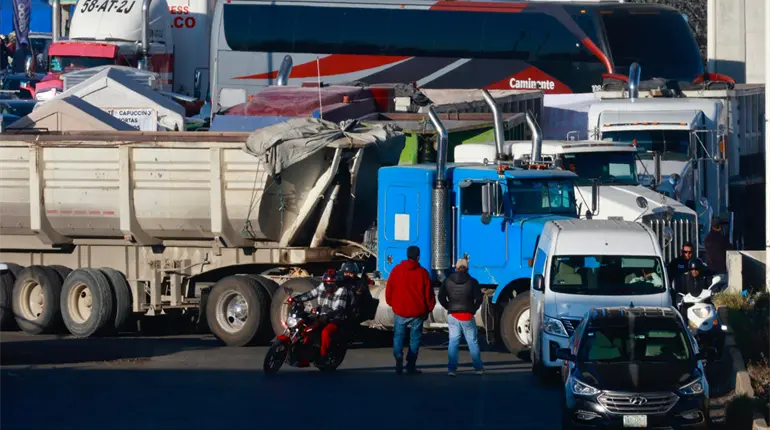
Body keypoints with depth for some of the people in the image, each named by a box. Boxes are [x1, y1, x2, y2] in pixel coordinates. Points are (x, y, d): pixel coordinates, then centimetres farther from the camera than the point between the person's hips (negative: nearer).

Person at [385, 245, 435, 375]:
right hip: (417, 311, -1)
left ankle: (398, 356, -18)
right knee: (415, 337, 9)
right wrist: (428, 310, 11)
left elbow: (389, 289, 3)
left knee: (398, 336, 8)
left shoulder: (396, 270, -1)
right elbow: (429, 293, -1)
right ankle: (411, 366, 7)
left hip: (400, 310, 1)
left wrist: (392, 304, 18)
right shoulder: (422, 273, -5)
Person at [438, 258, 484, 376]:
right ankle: (478, 368, 13)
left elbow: (441, 297, 0)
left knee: (453, 342, 4)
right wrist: (473, 309, 9)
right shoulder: (472, 282, -3)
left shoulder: (448, 281, 2)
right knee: (473, 342, 9)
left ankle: (452, 369, -3)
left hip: (453, 316, 1)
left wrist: (449, 308, 10)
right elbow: (479, 298, -6)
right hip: (467, 317, -1)